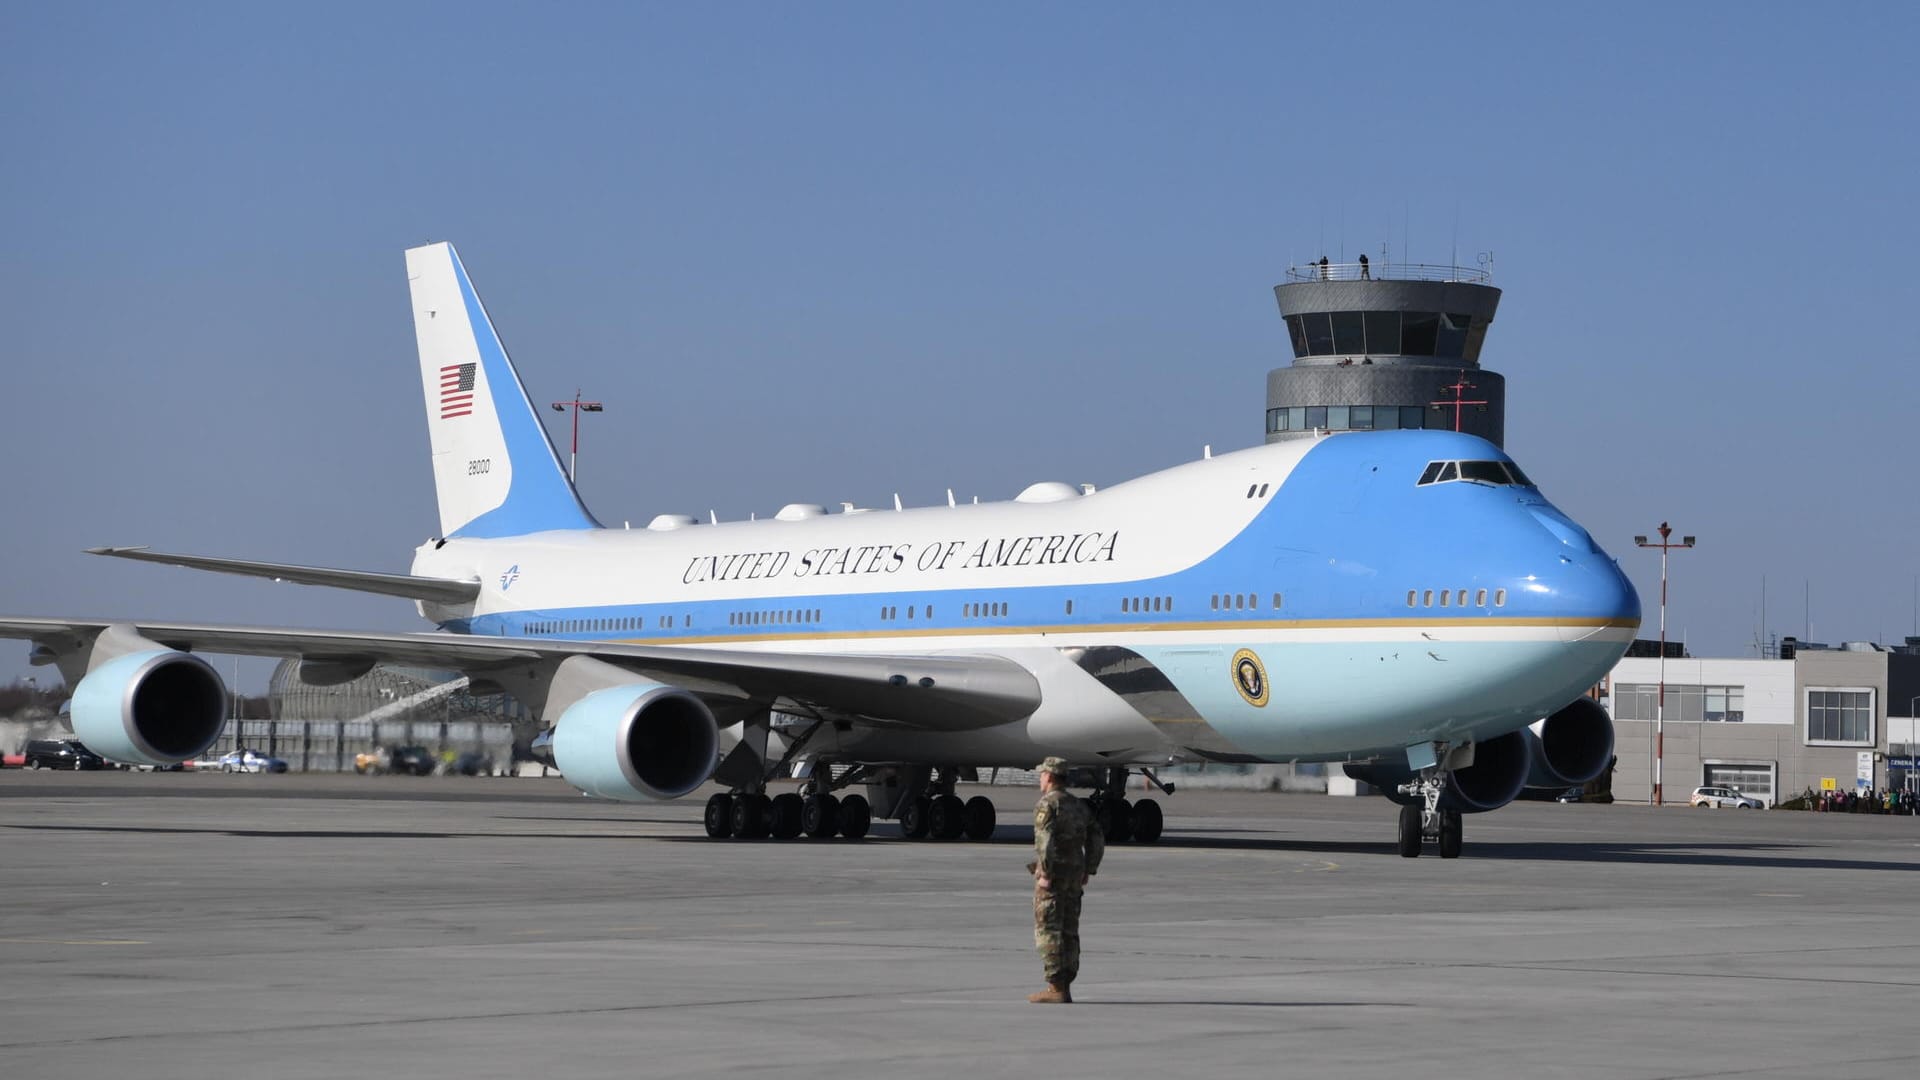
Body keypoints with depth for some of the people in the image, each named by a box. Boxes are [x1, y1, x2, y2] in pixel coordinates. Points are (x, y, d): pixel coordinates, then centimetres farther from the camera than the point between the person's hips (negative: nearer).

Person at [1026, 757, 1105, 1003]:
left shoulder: (1047, 803, -10)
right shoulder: (1078, 805, 15)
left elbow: (1045, 840, -22)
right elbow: (1097, 840, 14)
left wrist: (1045, 874, -20)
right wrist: (1087, 872, 16)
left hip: (1053, 874, -8)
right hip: (1074, 876, 8)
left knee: (1048, 931, -6)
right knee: (1068, 932, 9)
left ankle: (1055, 989, -10)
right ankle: (1064, 988, 9)